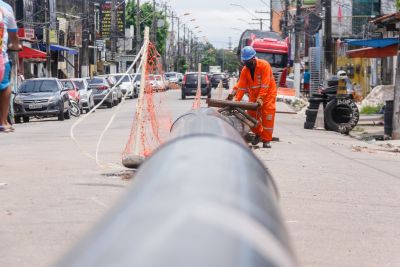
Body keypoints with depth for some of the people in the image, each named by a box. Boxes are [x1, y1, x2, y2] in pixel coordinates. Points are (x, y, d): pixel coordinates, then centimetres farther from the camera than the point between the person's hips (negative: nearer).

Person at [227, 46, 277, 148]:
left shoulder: (264, 65, -23)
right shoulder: (245, 70, -8)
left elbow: (265, 84, -27)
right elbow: (241, 86, -11)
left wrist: (260, 98, -34)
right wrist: (237, 100, -22)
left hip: (268, 93, -5)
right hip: (254, 94, 5)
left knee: (268, 115, -13)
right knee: (252, 114, 3)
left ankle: (266, 140, -9)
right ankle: (258, 134, 26)